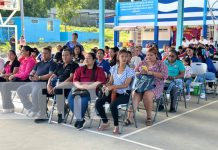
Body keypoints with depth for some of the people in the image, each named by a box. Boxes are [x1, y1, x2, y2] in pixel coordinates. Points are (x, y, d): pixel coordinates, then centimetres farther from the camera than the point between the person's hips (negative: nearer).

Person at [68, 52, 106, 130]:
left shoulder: (99, 70, 10)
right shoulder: (80, 69, 23)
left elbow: (100, 82, -4)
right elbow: (75, 81, 11)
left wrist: (87, 87, -16)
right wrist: (80, 86, -11)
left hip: (92, 89, -4)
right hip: (80, 88, 4)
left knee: (83, 97, -35)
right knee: (71, 96, -27)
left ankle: (80, 119, -19)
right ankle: (79, 118, -16)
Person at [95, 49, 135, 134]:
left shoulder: (130, 70, -6)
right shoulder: (113, 68, 8)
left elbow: (125, 85, -15)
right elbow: (110, 82, 11)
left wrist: (113, 87, -27)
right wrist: (107, 86, -13)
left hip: (124, 94, -5)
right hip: (114, 92, 5)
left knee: (113, 105, -34)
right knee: (98, 102, -15)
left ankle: (116, 126, -13)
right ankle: (105, 123, 2)